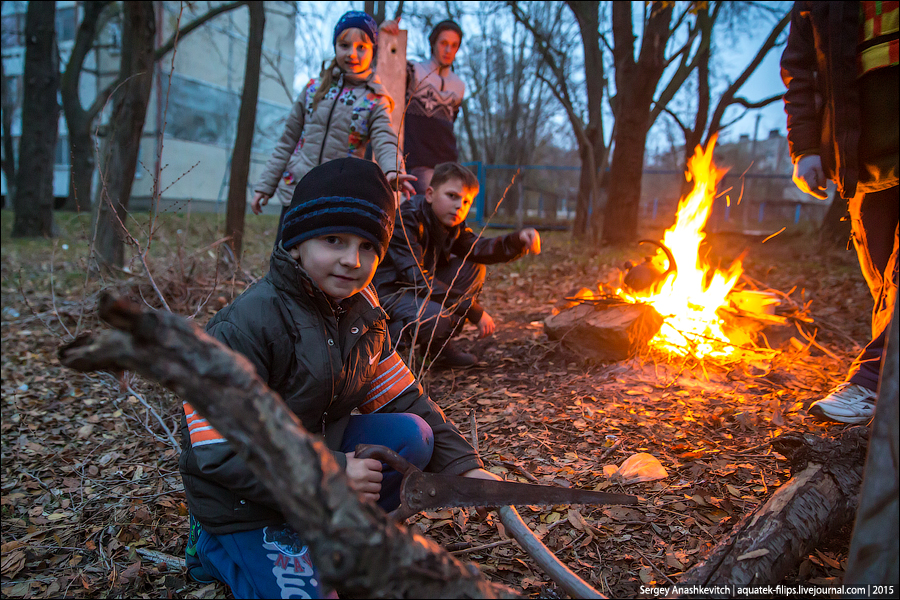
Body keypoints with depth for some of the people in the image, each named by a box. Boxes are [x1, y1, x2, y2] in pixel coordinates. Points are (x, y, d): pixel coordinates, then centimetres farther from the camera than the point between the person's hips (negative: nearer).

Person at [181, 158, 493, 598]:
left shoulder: (361, 309, -3)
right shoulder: (246, 327, -27)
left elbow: (400, 397, 3)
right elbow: (220, 451, -27)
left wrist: (464, 465, -6)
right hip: (245, 497, -6)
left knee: (411, 435, -13)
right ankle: (218, 548, 11)